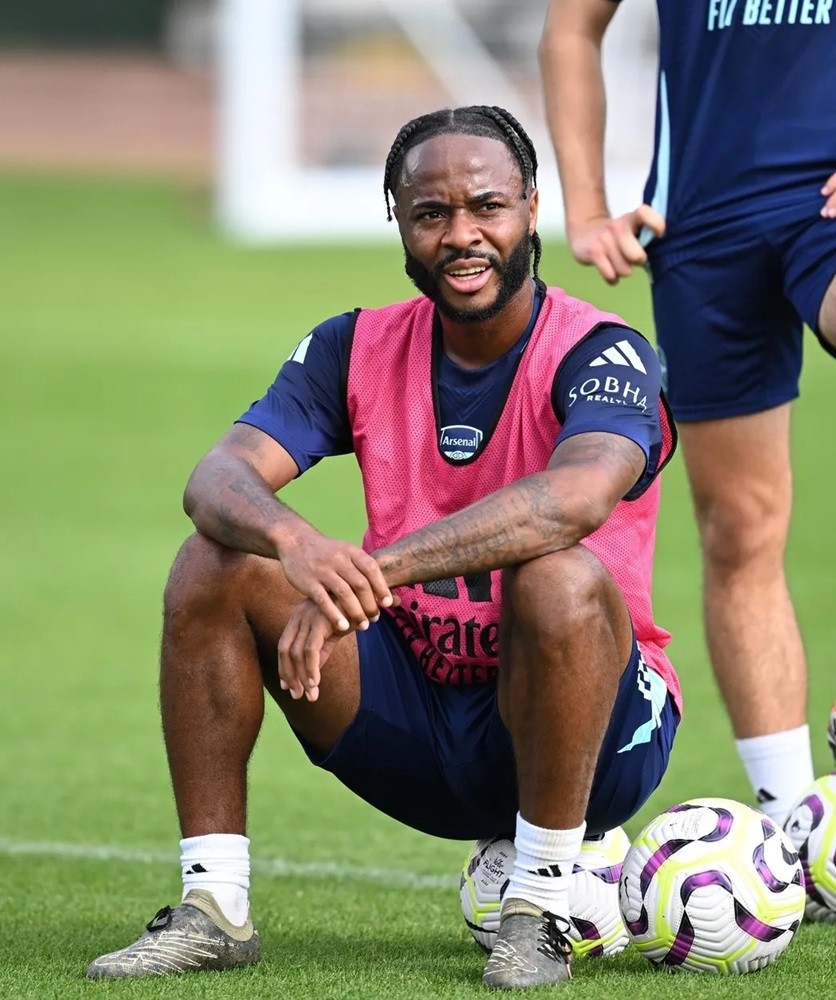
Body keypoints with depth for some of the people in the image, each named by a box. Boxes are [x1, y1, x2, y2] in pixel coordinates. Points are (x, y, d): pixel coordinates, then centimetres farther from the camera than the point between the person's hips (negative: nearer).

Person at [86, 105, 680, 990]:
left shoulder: (598, 354, -13)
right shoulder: (360, 349, 1)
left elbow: (579, 494, -36)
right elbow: (219, 476, -13)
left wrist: (373, 570, -44)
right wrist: (293, 542, -39)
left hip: (591, 734, -4)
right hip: (414, 721, 4)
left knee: (562, 578, -35)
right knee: (214, 565, -12)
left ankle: (541, 912, -22)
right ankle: (212, 907, -9)